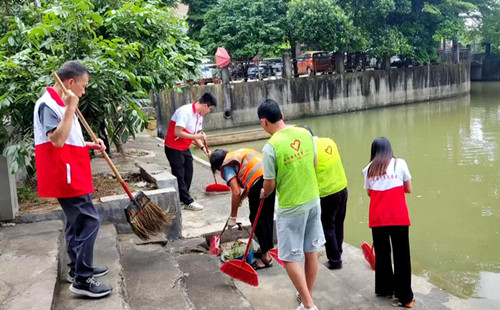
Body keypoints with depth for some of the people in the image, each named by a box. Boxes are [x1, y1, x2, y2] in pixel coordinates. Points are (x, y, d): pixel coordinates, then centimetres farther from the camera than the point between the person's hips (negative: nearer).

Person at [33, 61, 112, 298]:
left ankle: (77, 268, 29)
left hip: (70, 175, 11)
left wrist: (89, 145, 12)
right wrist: (70, 109, -26)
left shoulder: (59, 104, 16)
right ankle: (82, 280, -5)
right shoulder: (48, 104, -16)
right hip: (65, 176, -11)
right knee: (89, 222, -10)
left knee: (76, 222, 17)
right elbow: (57, 140, -29)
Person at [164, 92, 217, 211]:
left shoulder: (199, 115, 4)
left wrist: (203, 147, -1)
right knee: (179, 175, -2)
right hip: (173, 148, -9)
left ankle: (183, 198, 25)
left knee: (188, 174, 12)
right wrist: (197, 136, -26)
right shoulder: (185, 111, -24)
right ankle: (188, 202, 3)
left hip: (185, 148, 9)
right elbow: (178, 132, -28)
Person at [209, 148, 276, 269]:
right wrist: (242, 197, 33)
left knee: (257, 219, 5)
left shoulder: (227, 166, 6)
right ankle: (265, 249, 35)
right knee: (268, 215, 20)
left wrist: (232, 217, 6)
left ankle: (266, 257, 11)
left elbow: (236, 192, -2)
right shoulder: (238, 154, 30)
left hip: (259, 180, -8)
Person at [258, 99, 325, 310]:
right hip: (313, 200, 7)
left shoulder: (271, 147, -21)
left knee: (290, 258, 6)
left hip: (291, 208, -7)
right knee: (311, 251, 18)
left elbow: (270, 185, -13)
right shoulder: (305, 133, -3)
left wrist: (264, 193, 9)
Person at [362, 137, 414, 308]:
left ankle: (384, 289, 28)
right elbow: (408, 189, 9)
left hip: (377, 218, 2)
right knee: (401, 256, 4)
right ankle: (405, 296, 9)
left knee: (381, 254, 16)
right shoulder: (400, 163, 3)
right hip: (398, 217, -2)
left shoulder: (369, 169, 8)